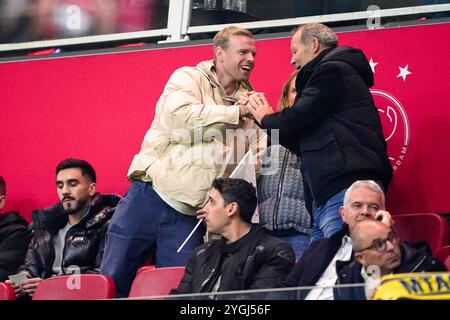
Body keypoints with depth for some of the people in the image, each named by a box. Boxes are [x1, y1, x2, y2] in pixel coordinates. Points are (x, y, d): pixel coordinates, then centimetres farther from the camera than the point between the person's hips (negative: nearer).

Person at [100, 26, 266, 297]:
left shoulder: (249, 102, 15)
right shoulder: (188, 79, 3)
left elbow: (262, 157, 8)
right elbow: (184, 118, -18)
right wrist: (236, 112, -9)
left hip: (190, 215, 4)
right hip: (152, 195, -4)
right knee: (112, 280, -6)